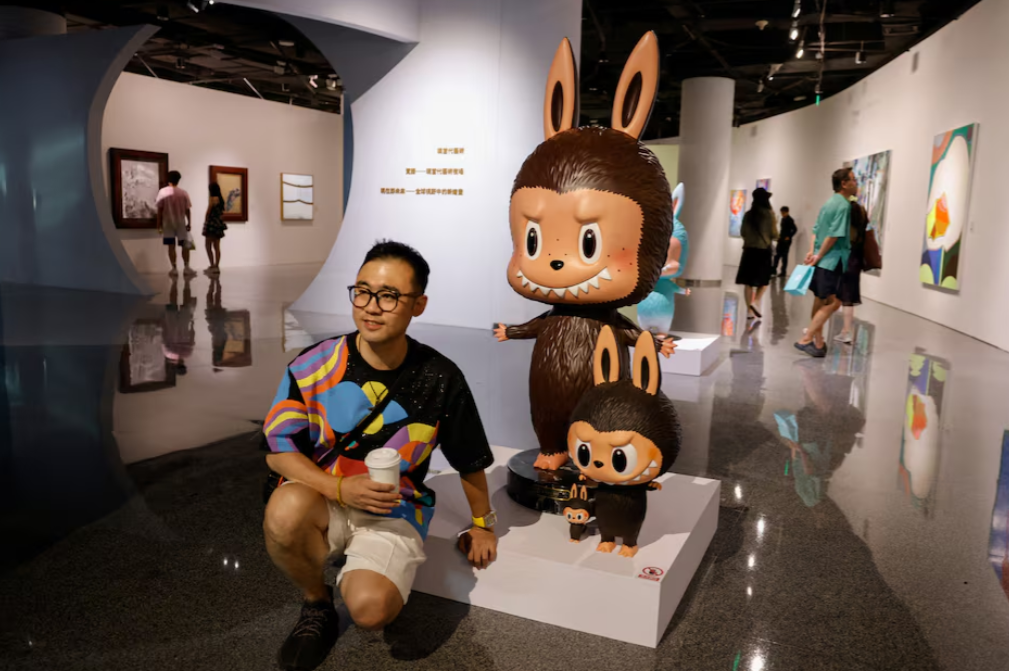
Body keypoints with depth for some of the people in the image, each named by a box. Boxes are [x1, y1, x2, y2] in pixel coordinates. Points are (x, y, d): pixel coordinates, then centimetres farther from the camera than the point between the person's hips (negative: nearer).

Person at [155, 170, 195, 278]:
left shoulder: (162, 192, -5)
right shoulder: (183, 193, -4)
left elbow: (160, 210, -4)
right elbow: (187, 210, -2)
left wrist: (159, 225, 2)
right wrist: (189, 223, 8)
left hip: (167, 223, 0)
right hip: (181, 223, 0)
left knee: (171, 246, 3)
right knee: (185, 246, 8)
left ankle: (174, 269, 1)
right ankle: (187, 268, 4)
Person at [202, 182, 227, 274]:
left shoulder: (213, 198, -14)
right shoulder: (221, 199, 9)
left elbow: (208, 212, -9)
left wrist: (205, 223, 2)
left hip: (212, 224, -8)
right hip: (219, 225, 8)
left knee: (208, 246, -3)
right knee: (216, 247, 10)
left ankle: (213, 266, -8)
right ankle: (217, 266, 11)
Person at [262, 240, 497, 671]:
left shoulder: (439, 380, -10)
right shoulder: (314, 365, -10)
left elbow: (470, 461, 5)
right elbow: (278, 450, -6)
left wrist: (482, 523, 17)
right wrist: (341, 488, -21)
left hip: (394, 512, -1)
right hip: (322, 497, 1)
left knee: (370, 608, -28)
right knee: (286, 511, -35)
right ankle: (316, 603, -1)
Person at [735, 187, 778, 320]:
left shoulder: (748, 214, 2)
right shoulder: (769, 213, -6)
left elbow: (743, 233, 7)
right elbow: (774, 234, -4)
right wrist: (775, 226, 15)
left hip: (749, 249, 3)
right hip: (764, 250, -2)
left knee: (748, 281, 5)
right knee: (763, 281, 11)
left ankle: (749, 310, 5)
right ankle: (755, 302, -10)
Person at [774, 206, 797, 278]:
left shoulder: (790, 220, -10)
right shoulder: (783, 219, 12)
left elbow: (795, 229, -14)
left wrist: (789, 237, -17)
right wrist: (779, 236, 9)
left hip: (786, 240, -7)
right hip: (781, 240, 7)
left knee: (784, 256, -3)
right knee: (777, 254, 6)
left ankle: (783, 272, 3)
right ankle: (774, 269, 11)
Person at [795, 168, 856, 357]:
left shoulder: (829, 203, 16)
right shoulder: (844, 205, -13)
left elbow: (816, 230, 13)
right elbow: (834, 235, -19)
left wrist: (812, 252, 4)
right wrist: (818, 255, -13)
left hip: (822, 260, 10)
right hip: (832, 261, -9)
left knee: (821, 301, 12)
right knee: (833, 302, -8)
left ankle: (818, 341, 17)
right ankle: (806, 339, -12)